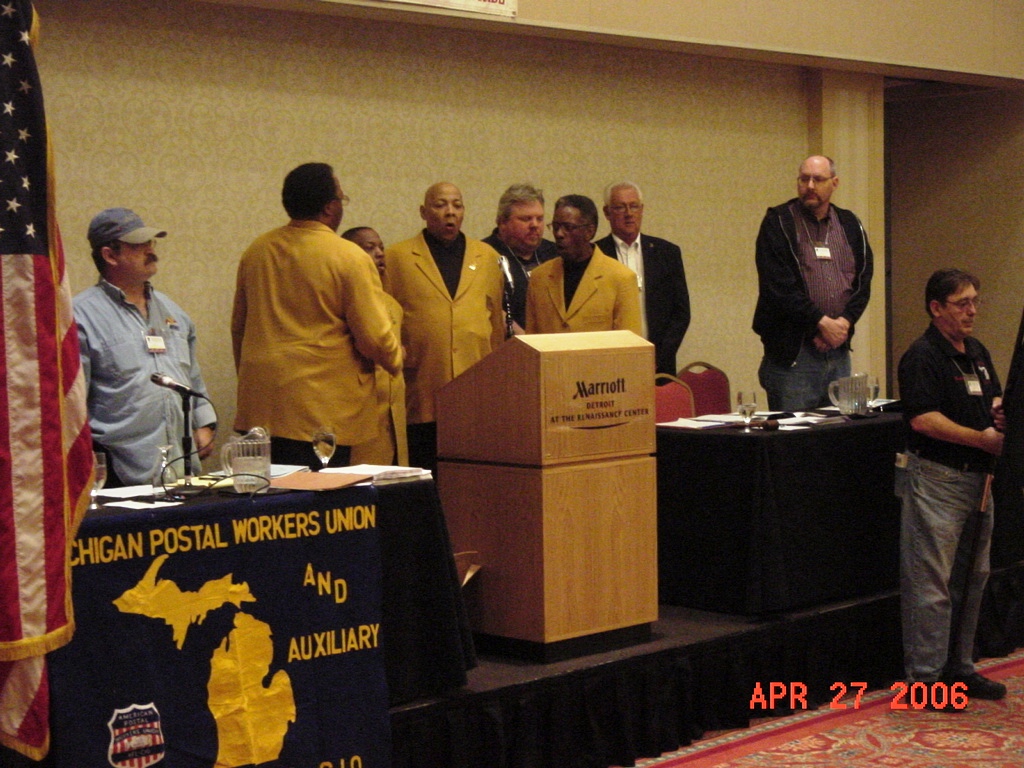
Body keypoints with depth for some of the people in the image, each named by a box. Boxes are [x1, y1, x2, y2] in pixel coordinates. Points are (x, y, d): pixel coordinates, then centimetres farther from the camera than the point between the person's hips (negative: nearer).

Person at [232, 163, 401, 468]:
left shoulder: (255, 251, 9)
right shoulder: (350, 258, -10)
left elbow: (238, 326, 18)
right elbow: (374, 338, -10)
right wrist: (395, 360, 11)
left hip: (258, 407, 6)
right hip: (323, 412, -6)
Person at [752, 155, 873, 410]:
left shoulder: (850, 225, 14)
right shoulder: (778, 223, -2)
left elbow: (863, 281, 11)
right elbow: (779, 286, -11)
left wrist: (844, 322, -6)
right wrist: (822, 322, -14)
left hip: (839, 350, 5)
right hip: (792, 352, -5)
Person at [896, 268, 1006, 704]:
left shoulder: (977, 354, 14)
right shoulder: (923, 357, -13)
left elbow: (994, 399, 27)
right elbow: (923, 419, -23)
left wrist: (1002, 413, 3)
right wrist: (982, 438, -22)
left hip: (977, 479, 9)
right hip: (936, 478, -9)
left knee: (972, 578, 15)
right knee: (932, 584, -5)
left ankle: (959, 668, 25)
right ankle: (925, 677, 1)